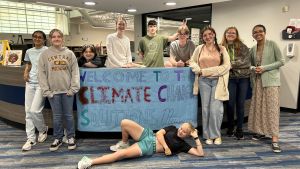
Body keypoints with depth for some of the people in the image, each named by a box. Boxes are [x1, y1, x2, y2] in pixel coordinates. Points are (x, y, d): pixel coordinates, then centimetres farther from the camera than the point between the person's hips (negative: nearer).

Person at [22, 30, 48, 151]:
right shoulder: (29, 51, 12)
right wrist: (25, 73, 5)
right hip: (30, 83, 6)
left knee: (35, 110, -11)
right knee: (28, 111, 5)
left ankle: (43, 130, 19)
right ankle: (30, 138, 15)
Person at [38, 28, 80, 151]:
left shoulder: (69, 53, 3)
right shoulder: (45, 54, 2)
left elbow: (75, 71, 0)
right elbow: (42, 73, 1)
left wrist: (73, 88, -7)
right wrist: (46, 90, -6)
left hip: (67, 90, 0)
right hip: (53, 91, 0)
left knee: (69, 115, 8)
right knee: (57, 116, 9)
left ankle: (71, 137, 22)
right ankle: (57, 138, 23)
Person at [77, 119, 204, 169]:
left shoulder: (182, 144, 5)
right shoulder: (172, 128, 14)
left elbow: (200, 153, -2)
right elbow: (159, 133, 4)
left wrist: (196, 138, -5)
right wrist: (166, 146, -8)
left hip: (148, 148, -4)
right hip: (147, 135, 4)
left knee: (121, 154, -26)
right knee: (125, 122, -18)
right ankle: (124, 143, 13)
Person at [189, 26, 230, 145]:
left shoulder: (222, 49, 6)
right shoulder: (199, 48, 11)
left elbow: (227, 66, -3)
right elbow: (192, 62, 14)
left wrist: (208, 71, -9)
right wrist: (199, 70, -7)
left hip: (218, 81, -1)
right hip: (204, 81, 2)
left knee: (215, 109, -8)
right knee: (205, 108, 3)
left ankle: (216, 135, 12)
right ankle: (208, 135, 15)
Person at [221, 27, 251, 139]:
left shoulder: (243, 47, 2)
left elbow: (246, 61, -8)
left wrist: (231, 64, -14)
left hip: (243, 78, 0)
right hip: (230, 78, 0)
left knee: (240, 104, 5)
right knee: (230, 104, 4)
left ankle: (239, 129, 16)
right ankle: (230, 128, 22)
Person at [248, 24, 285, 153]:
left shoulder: (272, 44, -2)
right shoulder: (253, 49, 12)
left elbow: (281, 62, -5)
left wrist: (264, 68, -14)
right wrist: (253, 69, -2)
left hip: (270, 80, -5)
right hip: (258, 81, 5)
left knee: (272, 107, -8)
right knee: (258, 106, 7)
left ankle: (274, 139, -6)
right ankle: (260, 131, 22)